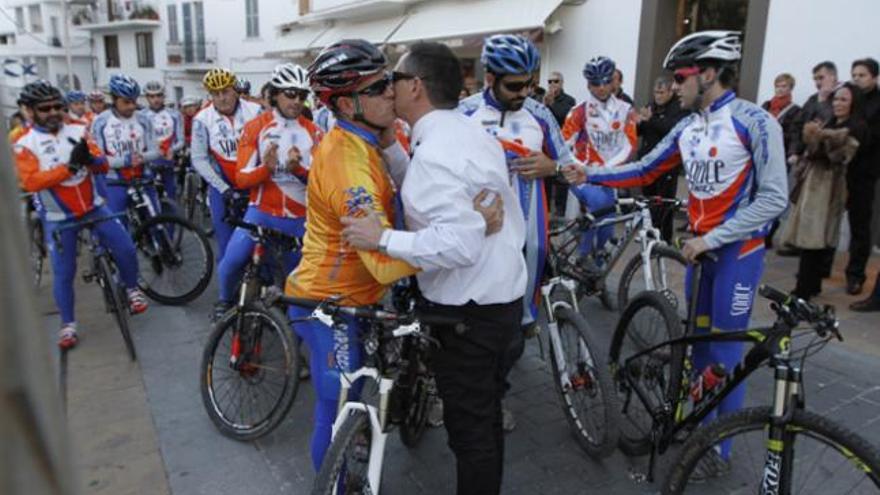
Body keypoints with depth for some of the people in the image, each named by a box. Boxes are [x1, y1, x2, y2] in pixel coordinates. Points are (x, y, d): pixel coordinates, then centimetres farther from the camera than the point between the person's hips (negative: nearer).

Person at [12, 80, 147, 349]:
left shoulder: (78, 131, -1)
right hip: (58, 218, -2)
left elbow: (103, 163, -7)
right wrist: (69, 167, -30)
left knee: (126, 248, -5)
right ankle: (68, 324, 20)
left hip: (93, 207, 2)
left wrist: (91, 159, -30)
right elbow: (31, 181, -20)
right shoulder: (24, 144, -9)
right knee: (63, 274, 3)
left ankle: (132, 289, 22)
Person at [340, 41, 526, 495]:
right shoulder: (468, 131, 8)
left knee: (468, 424, 7)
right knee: (486, 413, 25)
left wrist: (383, 240, -26)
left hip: (468, 308, -10)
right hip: (499, 295, 10)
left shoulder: (435, 151, -23)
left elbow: (459, 243, -32)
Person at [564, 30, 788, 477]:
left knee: (725, 352, 1)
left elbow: (774, 198, -18)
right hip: (700, 247, 6)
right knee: (699, 341, 15)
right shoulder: (686, 129, 5)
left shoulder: (753, 121, -15)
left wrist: (712, 238, -20)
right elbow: (644, 171, 9)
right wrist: (589, 175, -1)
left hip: (738, 250, -6)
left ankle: (721, 447, 18)